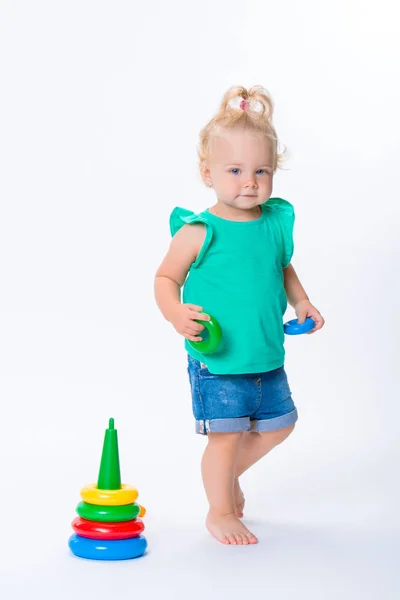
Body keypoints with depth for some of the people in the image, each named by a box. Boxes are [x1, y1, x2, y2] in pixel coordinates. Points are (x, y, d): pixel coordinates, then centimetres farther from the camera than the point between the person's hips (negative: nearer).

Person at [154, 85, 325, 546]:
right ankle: (219, 512, 23)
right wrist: (175, 313, -26)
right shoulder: (199, 232, -16)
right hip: (216, 360, -6)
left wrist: (301, 301, 4)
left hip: (267, 357, 6)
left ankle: (229, 475, 43)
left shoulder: (276, 222, 0)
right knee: (226, 435, -1)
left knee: (277, 425, 17)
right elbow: (166, 278, -8)